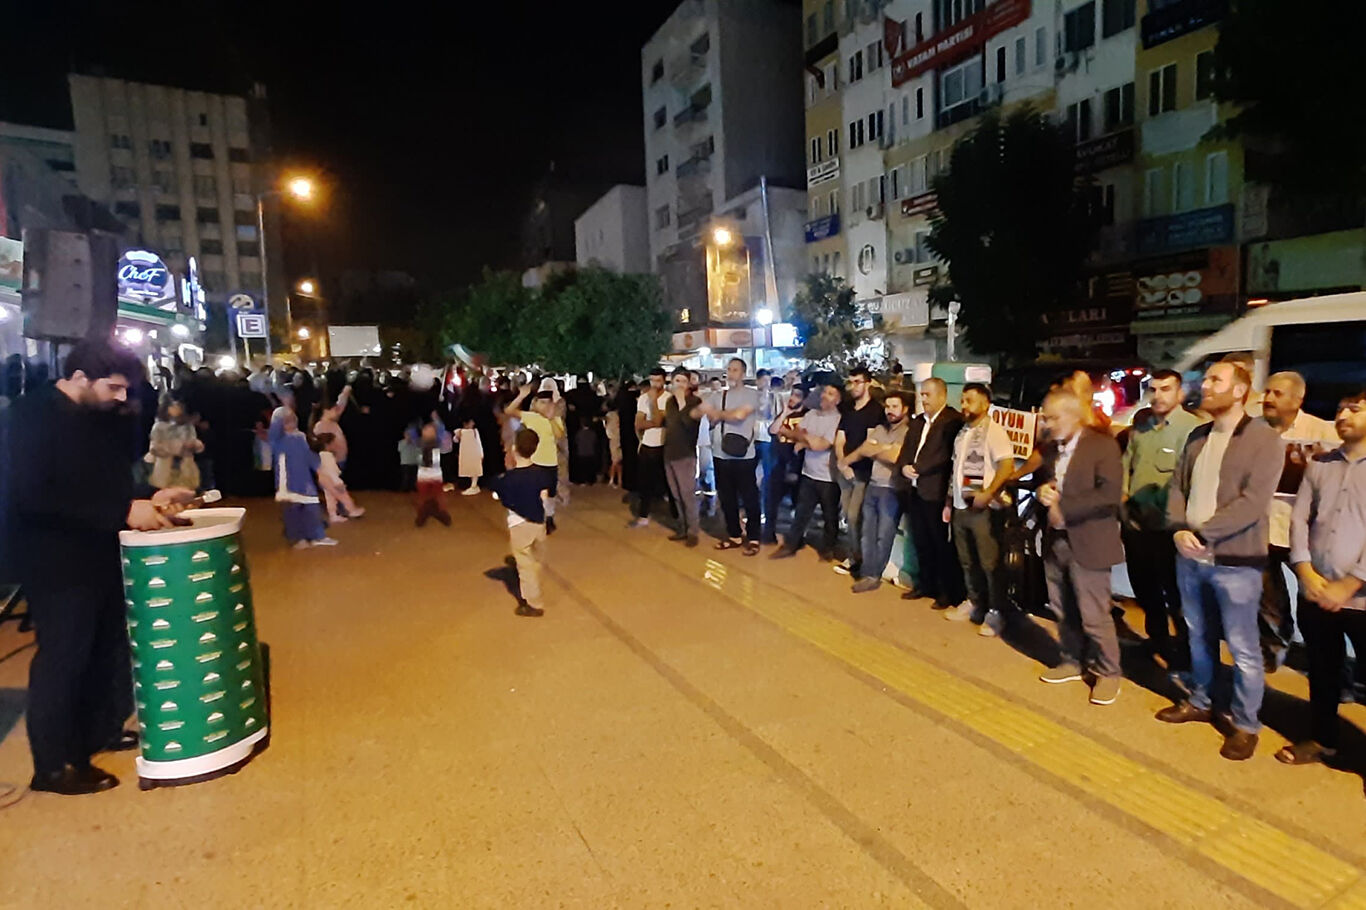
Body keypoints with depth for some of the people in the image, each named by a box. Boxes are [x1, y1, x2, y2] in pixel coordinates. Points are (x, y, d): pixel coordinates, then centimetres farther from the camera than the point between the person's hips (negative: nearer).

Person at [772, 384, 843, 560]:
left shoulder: (838, 420, -14)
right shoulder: (811, 414, 6)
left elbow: (820, 445, -18)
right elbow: (796, 433, 3)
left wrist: (802, 436, -5)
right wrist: (806, 440, -17)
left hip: (828, 478, -5)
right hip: (808, 474, 5)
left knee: (830, 516, 12)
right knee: (801, 513, 14)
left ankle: (827, 549, 28)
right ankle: (790, 545, 24)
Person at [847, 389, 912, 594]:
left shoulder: (909, 432, -6)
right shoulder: (879, 429, 14)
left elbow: (896, 456, -15)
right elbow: (863, 450, 12)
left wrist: (874, 450, -2)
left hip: (892, 490, -6)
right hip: (872, 486, 6)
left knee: (883, 535, -1)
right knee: (868, 532, 5)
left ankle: (873, 575, 8)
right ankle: (867, 573, 10)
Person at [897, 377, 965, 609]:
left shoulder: (953, 420, -9)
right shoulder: (918, 421, 17)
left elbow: (945, 455, -19)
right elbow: (906, 450, 15)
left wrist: (918, 469, -17)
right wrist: (904, 467, -4)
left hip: (936, 492, -7)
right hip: (915, 490, 8)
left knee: (942, 544, 2)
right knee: (921, 542, 15)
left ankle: (949, 593, 13)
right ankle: (927, 585, 27)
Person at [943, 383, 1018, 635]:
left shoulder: (993, 430, -9)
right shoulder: (962, 432, 14)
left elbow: (1007, 466, -18)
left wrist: (988, 494, -23)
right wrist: (949, 502, 17)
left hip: (983, 508, -7)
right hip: (961, 507, 7)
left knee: (990, 563, -2)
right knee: (967, 562, 14)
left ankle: (997, 612, 9)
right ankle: (974, 604, 27)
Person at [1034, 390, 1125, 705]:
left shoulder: (1103, 444, -11)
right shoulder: (1052, 447, 12)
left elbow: (1109, 493, -21)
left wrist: (1064, 509, -20)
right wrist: (1041, 492, -2)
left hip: (1087, 542, -7)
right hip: (1055, 540, 7)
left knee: (1094, 615, 1)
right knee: (1063, 611, 16)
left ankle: (1108, 672, 20)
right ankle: (1073, 661, 33)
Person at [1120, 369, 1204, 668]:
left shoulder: (1192, 427, -15)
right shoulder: (1141, 420, 9)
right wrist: (1123, 498, 8)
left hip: (1167, 527, -7)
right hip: (1134, 521, 7)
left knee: (1174, 592, 6)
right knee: (1143, 587, 20)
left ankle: (1184, 648, 26)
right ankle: (1157, 639, 40)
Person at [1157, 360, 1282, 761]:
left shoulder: (1264, 439, -10)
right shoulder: (1197, 436, 10)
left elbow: (1253, 503, -18)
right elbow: (1177, 486, 8)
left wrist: (1201, 532, -19)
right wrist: (1179, 530, -9)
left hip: (1235, 561, -6)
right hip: (1189, 557, 6)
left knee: (1243, 647, 5)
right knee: (1199, 636, 19)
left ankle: (1246, 725, 20)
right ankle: (1199, 702, 34)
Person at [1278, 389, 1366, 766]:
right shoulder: (1319, 464, 8)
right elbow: (1298, 519, 5)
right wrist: (1307, 574, -5)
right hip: (1314, 594, 4)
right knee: (1322, 673, 17)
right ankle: (1322, 739, 33)